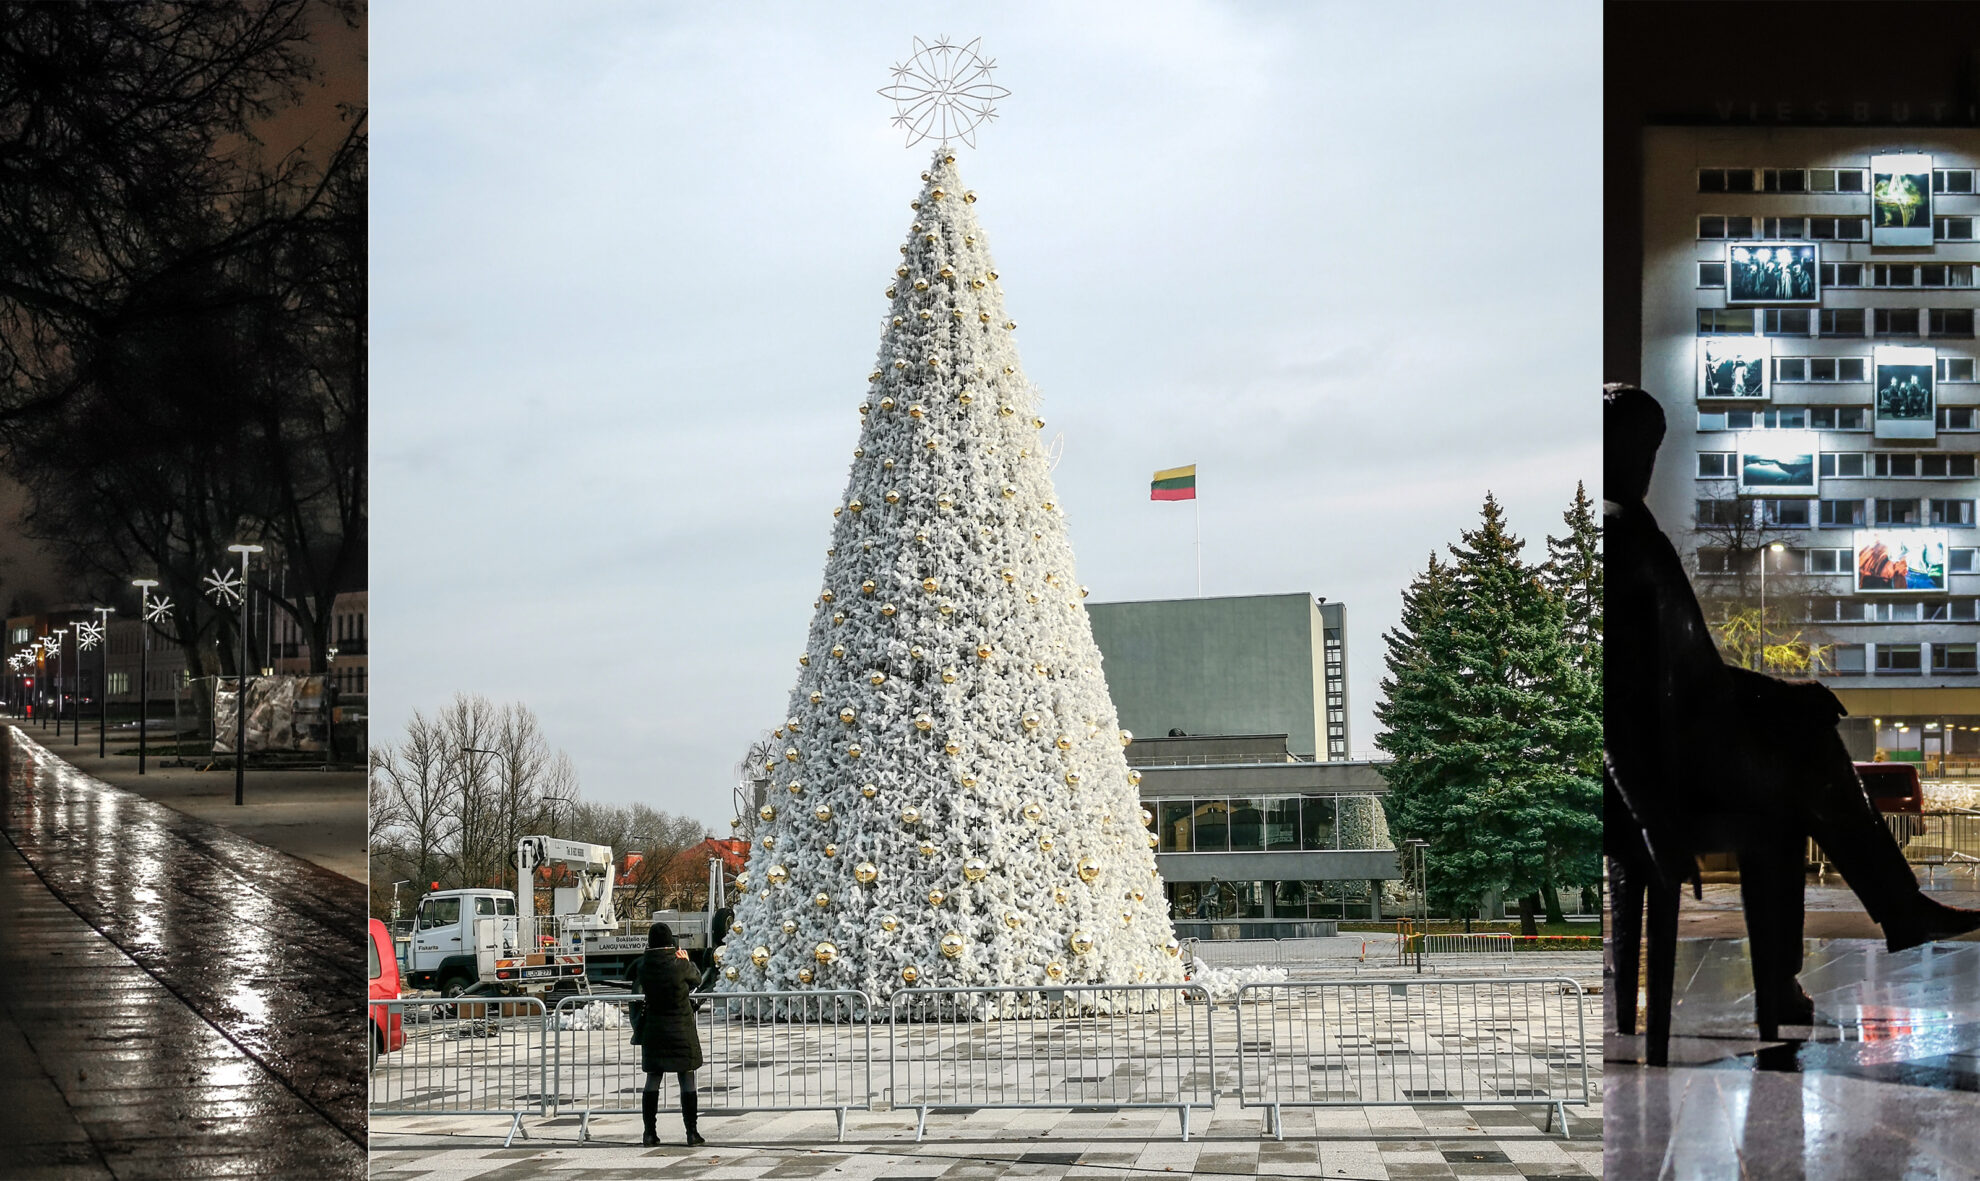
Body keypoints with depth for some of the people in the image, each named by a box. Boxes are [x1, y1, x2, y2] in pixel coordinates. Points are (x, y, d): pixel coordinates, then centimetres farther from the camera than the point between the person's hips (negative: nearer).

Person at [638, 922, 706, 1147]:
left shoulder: (644, 965, -6)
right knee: (687, 1079, 3)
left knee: (652, 1079, 9)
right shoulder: (679, 965, -15)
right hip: (681, 1029, -3)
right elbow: (696, 979, 3)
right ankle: (691, 1132, 2)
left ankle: (649, 1132, 8)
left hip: (653, 1029, 3)